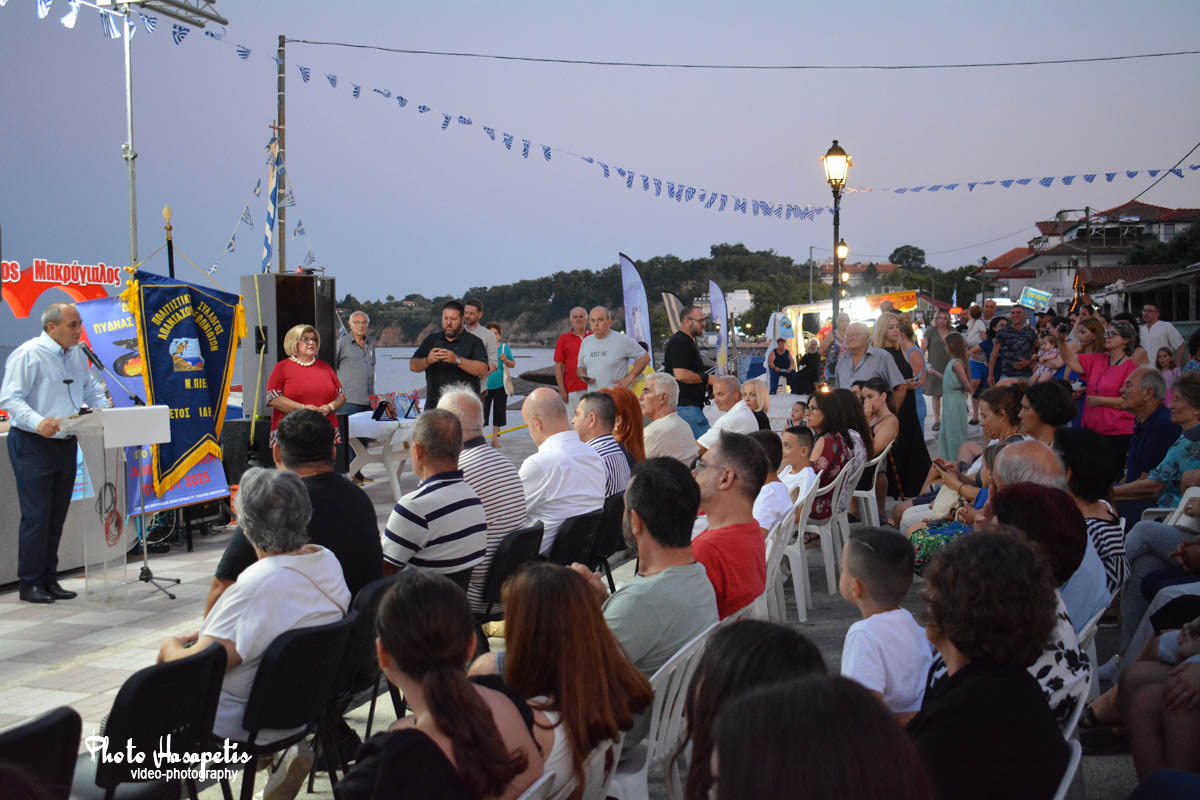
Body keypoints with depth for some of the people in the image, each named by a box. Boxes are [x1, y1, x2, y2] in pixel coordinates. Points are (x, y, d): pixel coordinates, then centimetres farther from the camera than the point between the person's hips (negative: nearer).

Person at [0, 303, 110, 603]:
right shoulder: (28, 355, -13)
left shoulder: (77, 355, 11)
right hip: (33, 446, -7)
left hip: (66, 445, 7)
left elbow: (91, 387, 23)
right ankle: (30, 583, 3)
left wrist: (105, 410, 3)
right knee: (36, 516, -6)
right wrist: (38, 423, -33)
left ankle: (49, 579, 20)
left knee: (57, 516, 11)